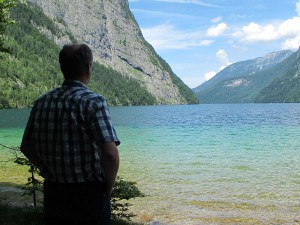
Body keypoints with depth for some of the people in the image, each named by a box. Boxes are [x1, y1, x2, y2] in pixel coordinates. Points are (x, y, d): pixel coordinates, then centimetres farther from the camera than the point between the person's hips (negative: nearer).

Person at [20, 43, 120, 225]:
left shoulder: (42, 102, 2)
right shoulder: (93, 101, -15)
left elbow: (27, 147, 11)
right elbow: (111, 154, -24)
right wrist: (108, 189, -8)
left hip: (53, 194, 5)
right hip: (89, 194, -5)